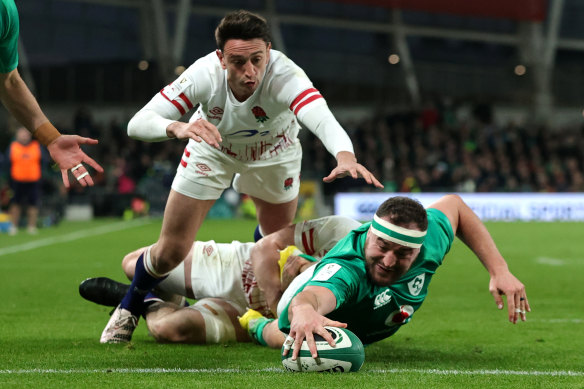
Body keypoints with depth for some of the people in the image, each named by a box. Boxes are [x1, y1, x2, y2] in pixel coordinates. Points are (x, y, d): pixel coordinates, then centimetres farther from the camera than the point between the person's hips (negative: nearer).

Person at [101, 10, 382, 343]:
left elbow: (322, 119, -62)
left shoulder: (285, 76, -43)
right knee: (171, 252, -2)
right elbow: (137, 124, -40)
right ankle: (129, 309, 30)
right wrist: (178, 128, -62)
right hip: (212, 150, 0)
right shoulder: (204, 74, -38)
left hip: (274, 155, 0)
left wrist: (345, 156, -84)